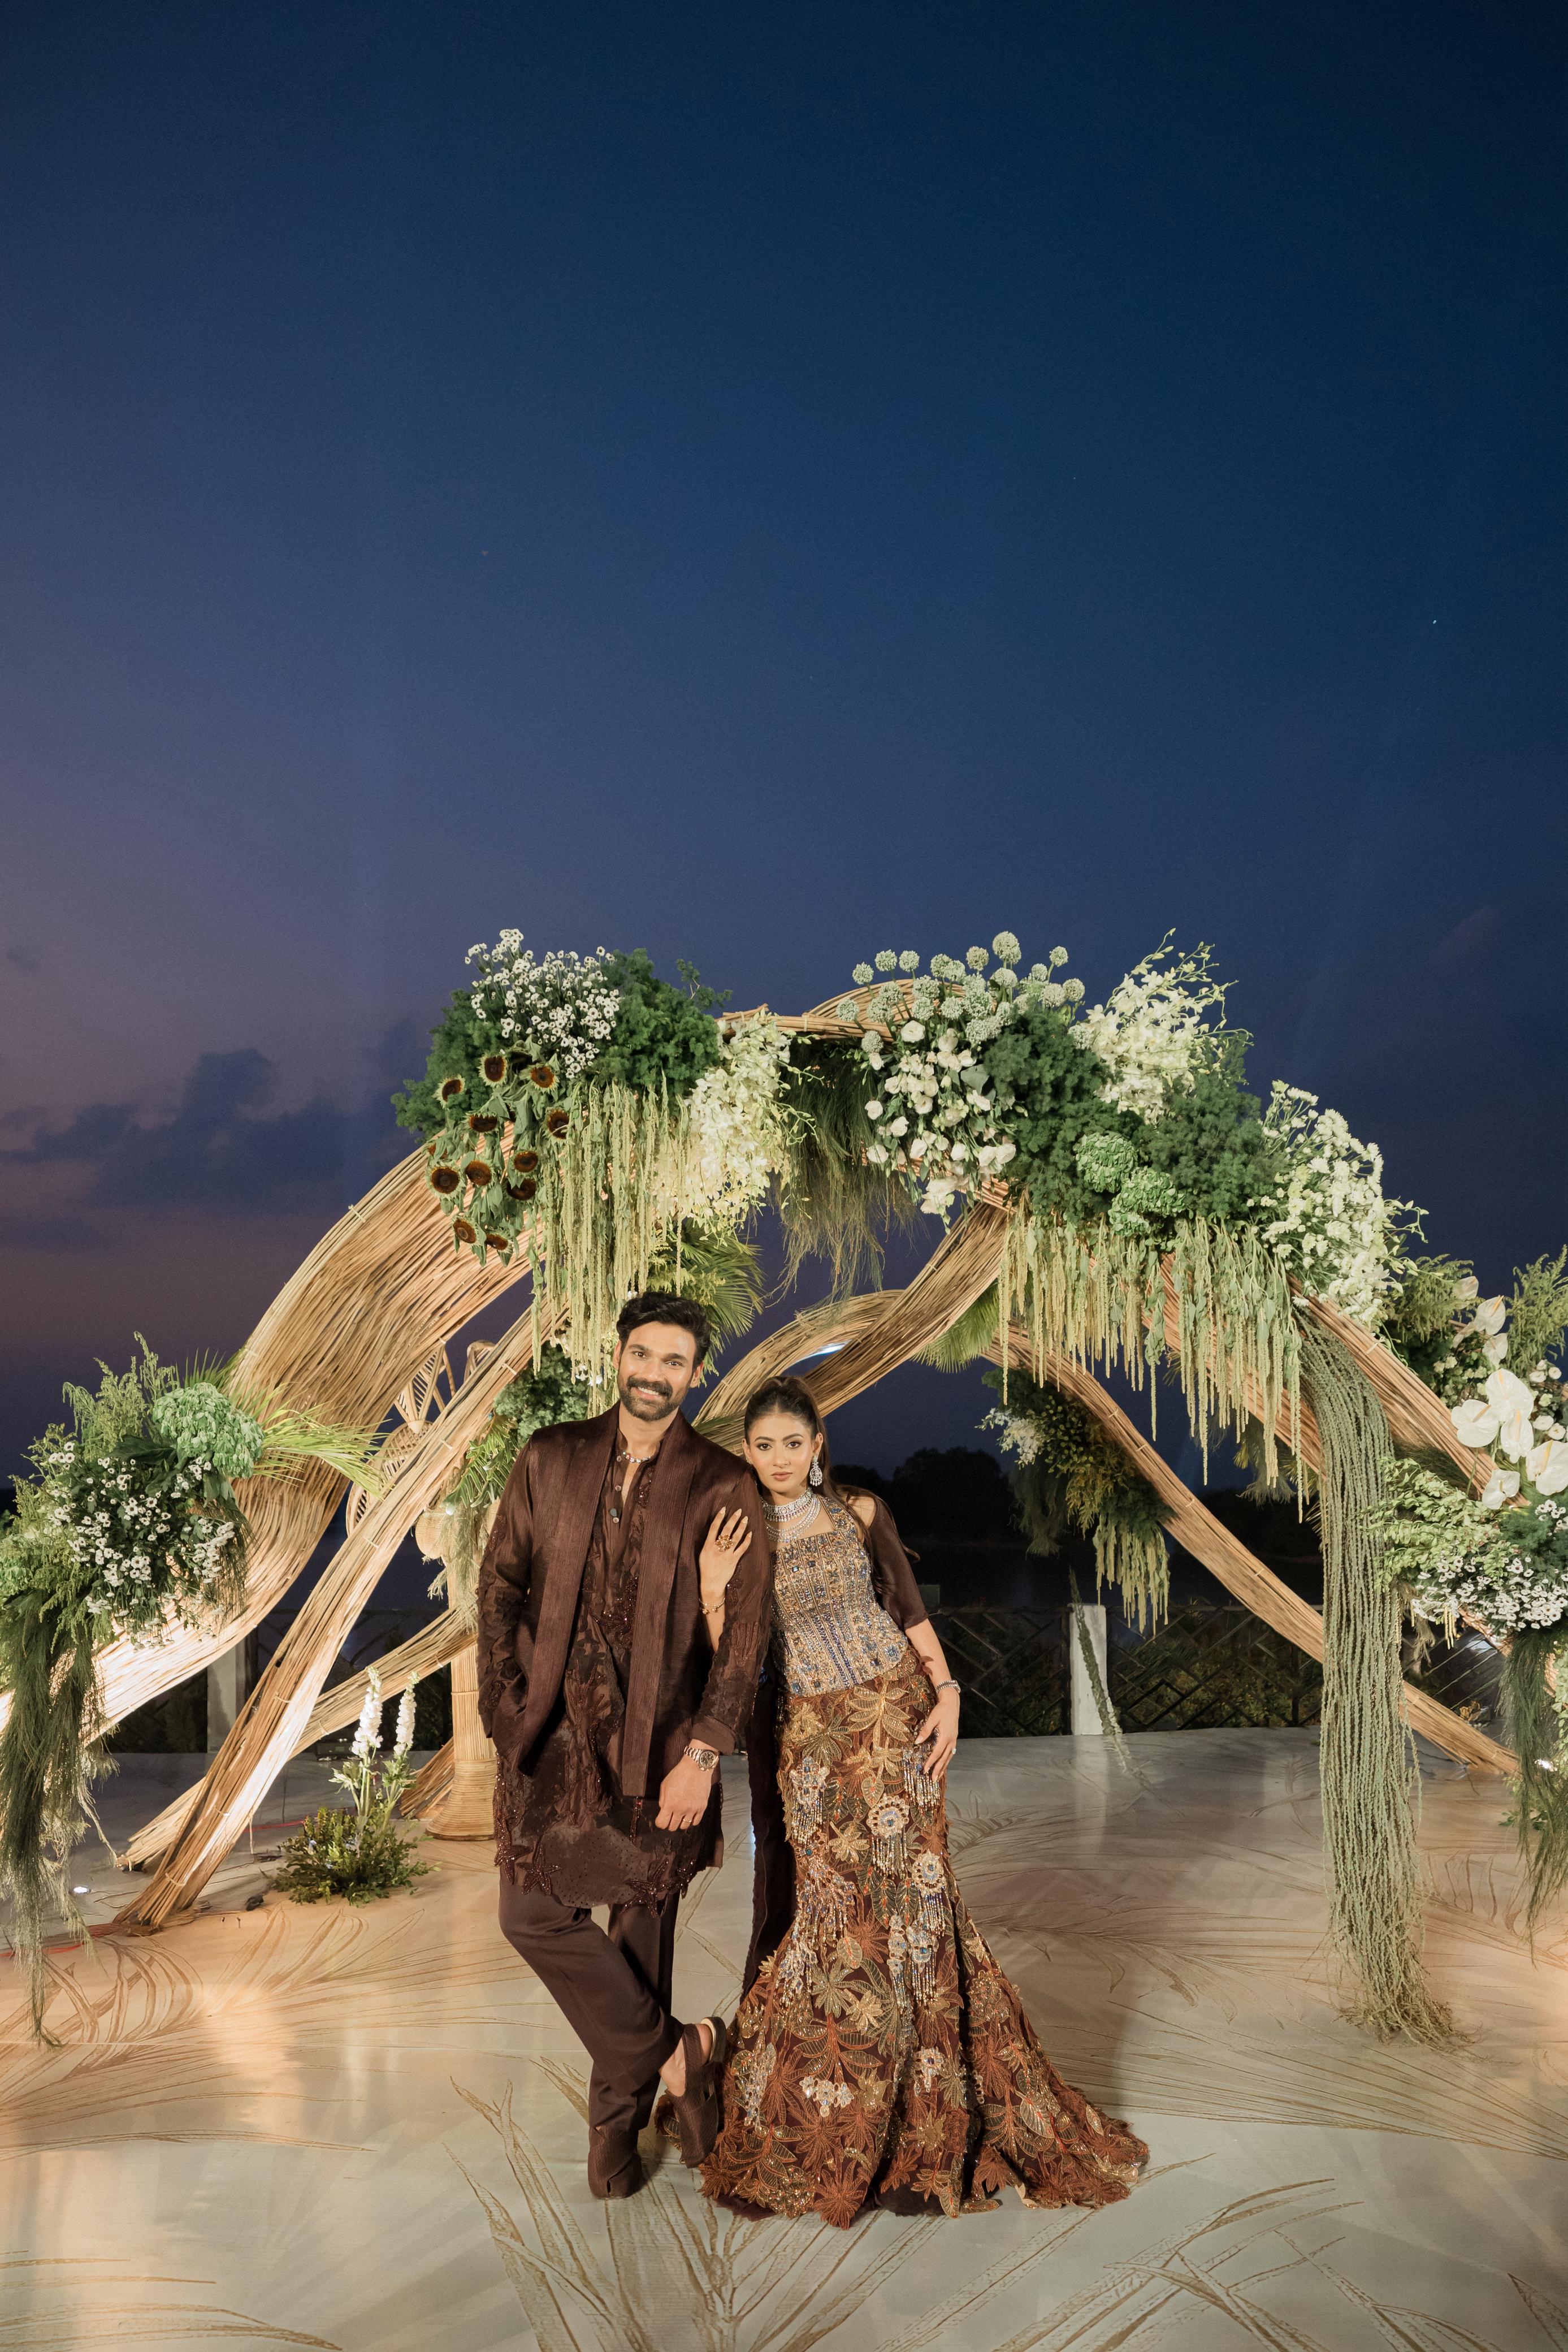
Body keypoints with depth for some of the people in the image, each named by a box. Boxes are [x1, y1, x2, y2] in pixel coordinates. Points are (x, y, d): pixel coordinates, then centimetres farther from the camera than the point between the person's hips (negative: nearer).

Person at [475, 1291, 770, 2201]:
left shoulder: (723, 1486, -5)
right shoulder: (551, 1460, 3)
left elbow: (745, 1631, -7)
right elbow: (502, 1582, 8)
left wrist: (702, 1755, -14)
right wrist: (507, 1704, -1)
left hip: (658, 1736, -2)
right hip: (553, 1727, 2)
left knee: (642, 1918, 8)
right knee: (535, 1912, -2)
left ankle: (618, 2115, 31)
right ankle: (676, 2051, 18)